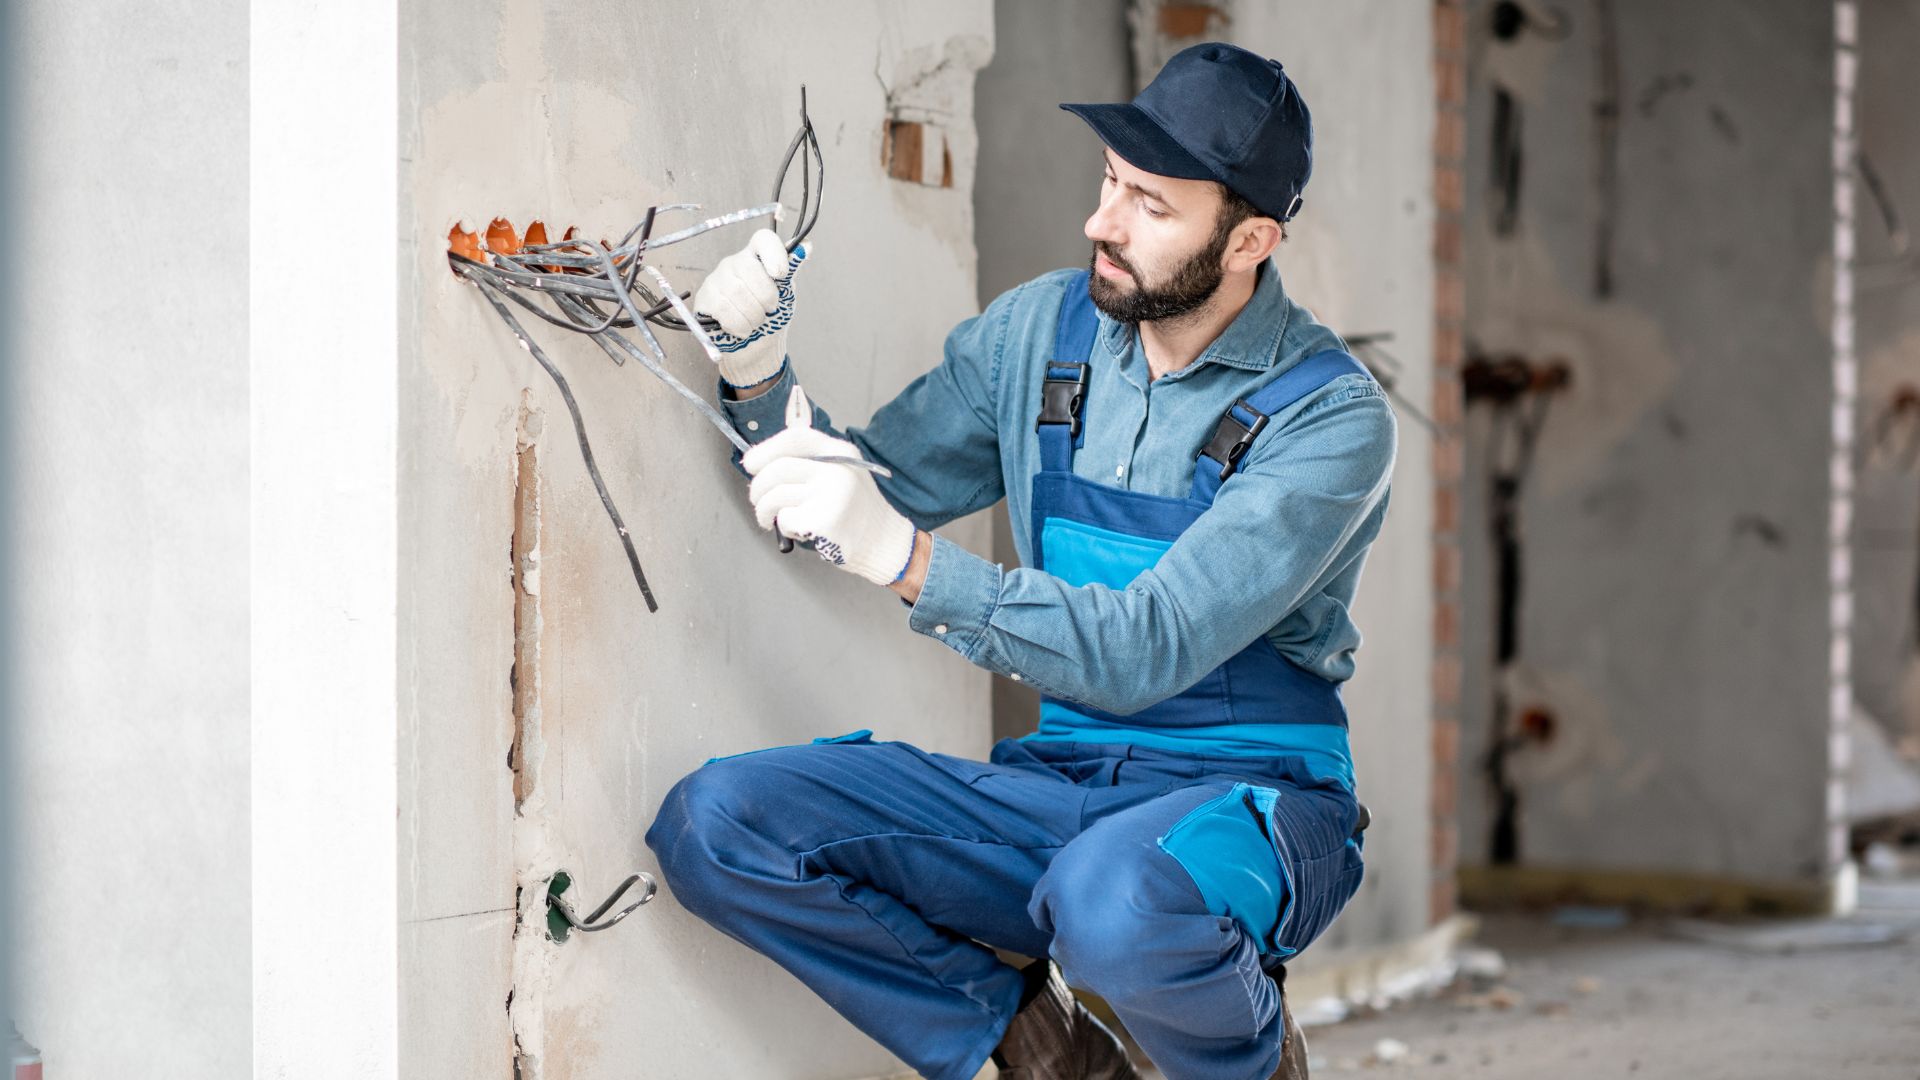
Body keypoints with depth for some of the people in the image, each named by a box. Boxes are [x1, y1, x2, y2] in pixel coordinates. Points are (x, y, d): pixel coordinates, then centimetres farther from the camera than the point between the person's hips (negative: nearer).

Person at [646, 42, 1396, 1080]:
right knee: (712, 820, -16)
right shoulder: (1041, 330, 5)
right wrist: (760, 371, -6)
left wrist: (905, 555, -33)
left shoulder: (1330, 414, -12)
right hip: (1056, 783, 5)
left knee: (1112, 902, -42)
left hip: (1248, 797, -5)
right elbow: (871, 488, 13)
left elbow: (1147, 651, -24)